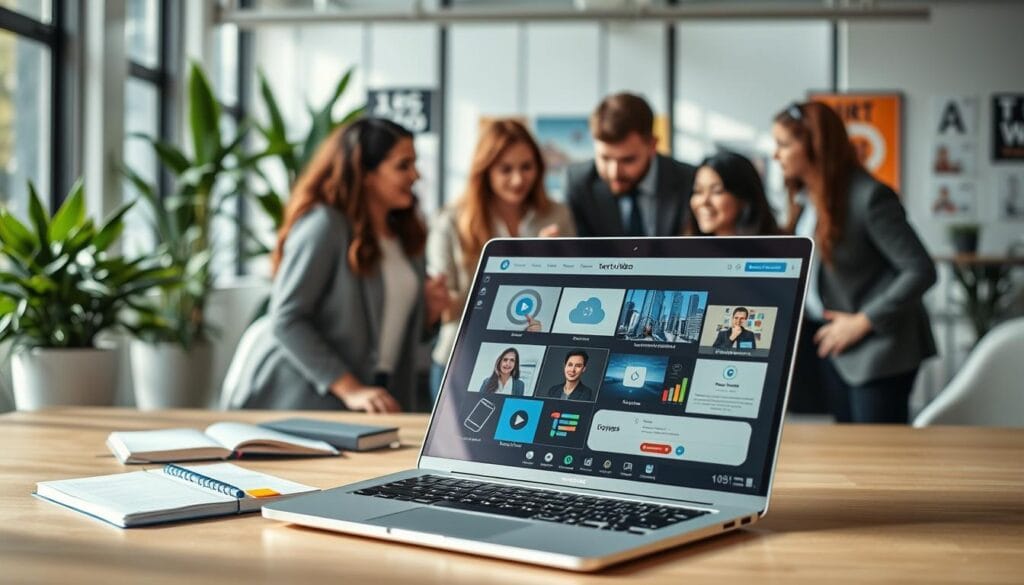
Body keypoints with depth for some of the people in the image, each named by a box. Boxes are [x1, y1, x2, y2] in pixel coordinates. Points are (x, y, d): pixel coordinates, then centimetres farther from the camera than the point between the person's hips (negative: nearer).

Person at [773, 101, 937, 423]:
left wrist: (863, 322, -18)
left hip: (878, 348, -7)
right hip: (830, 342, 7)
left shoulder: (869, 197, -17)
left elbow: (921, 271, -18)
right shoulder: (805, 198, 5)